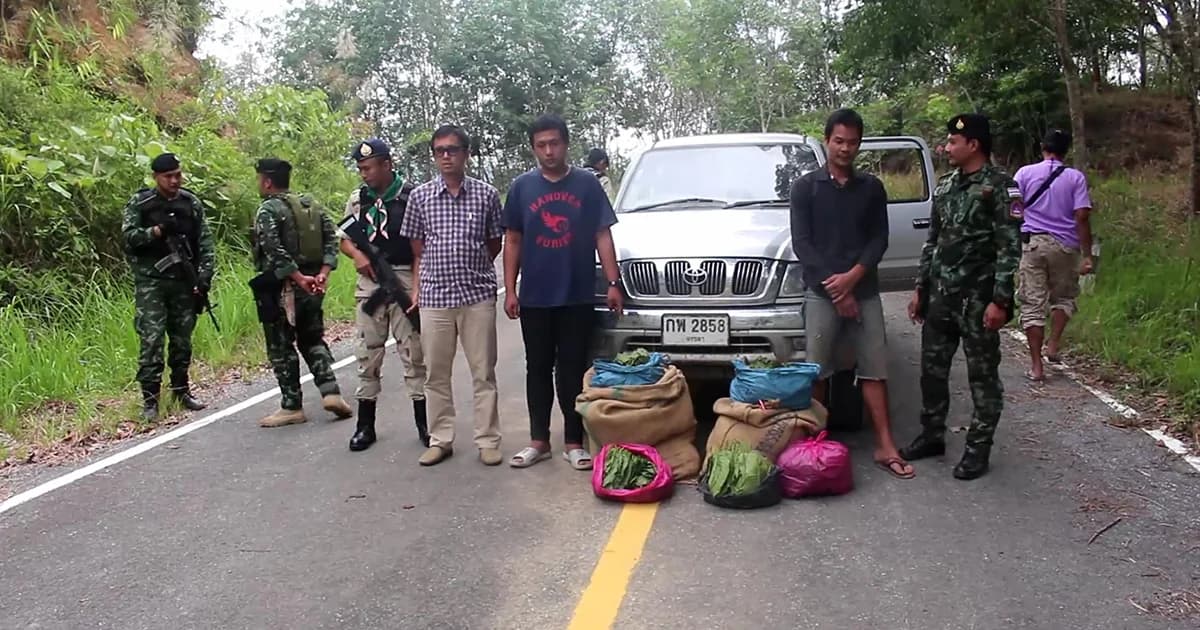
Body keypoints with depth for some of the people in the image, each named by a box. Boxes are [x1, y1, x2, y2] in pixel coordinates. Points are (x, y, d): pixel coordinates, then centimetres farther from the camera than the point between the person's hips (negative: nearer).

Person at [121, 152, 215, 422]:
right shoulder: (140, 203, 0)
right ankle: (150, 400, -4)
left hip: (184, 282, 3)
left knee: (182, 339, 10)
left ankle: (181, 390, 24)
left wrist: (204, 277, -5)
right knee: (151, 340, -8)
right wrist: (158, 230, -22)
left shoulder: (191, 203, 7)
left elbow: (205, 243, 4)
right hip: (151, 281, -3)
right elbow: (128, 235, -8)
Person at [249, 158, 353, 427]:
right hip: (311, 288, 7)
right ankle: (330, 392, 4)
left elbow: (274, 250, -22)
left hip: (280, 288, -7)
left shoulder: (268, 210, -10)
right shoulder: (311, 205, 12)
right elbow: (331, 238, 5)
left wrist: (298, 278, -19)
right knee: (313, 340, 18)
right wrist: (323, 273, -4)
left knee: (281, 348, 3)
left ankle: (292, 407, 8)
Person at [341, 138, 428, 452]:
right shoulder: (357, 199, 9)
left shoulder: (410, 196, -5)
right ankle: (365, 425, 16)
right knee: (367, 353, 7)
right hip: (369, 281, 4)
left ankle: (424, 423, 10)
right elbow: (345, 238, 16)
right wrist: (357, 255, -7)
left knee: (413, 352, 1)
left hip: (405, 280, -4)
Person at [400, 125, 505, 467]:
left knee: (483, 372, 4)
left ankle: (488, 440, 12)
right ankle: (440, 439, 19)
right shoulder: (421, 195, 4)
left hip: (478, 294, -1)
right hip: (434, 297, 1)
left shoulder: (486, 194, 1)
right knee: (437, 373, 8)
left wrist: (472, 269, 7)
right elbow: (417, 248, 11)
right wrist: (417, 287, 5)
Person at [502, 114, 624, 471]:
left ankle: (574, 443, 13)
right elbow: (512, 241, 7)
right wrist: (510, 291, 0)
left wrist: (614, 283, -7)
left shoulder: (588, 185, 2)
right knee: (538, 370, 10)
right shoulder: (522, 187, 5)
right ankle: (539, 441, 20)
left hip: (578, 297, -1)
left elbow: (603, 236, 1)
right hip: (535, 298, 1)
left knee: (573, 371, 5)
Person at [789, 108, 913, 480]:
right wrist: (835, 286, -12)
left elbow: (880, 239, 4)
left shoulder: (872, 188, 9)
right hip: (821, 293, -2)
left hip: (865, 292, 2)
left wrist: (852, 276, -13)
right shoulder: (805, 187, 2)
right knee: (818, 372, 2)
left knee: (875, 368, 2)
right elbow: (801, 243, -5)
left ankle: (885, 447, 5)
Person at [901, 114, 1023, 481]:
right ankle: (932, 436, 25)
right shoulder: (945, 185, 12)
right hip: (940, 295, 7)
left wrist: (1000, 300, -18)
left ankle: (978, 448, 12)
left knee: (982, 375, 3)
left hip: (977, 298, -7)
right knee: (932, 368, 11)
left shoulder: (1000, 186, -9)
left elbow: (1009, 248, -12)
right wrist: (920, 289, 14)